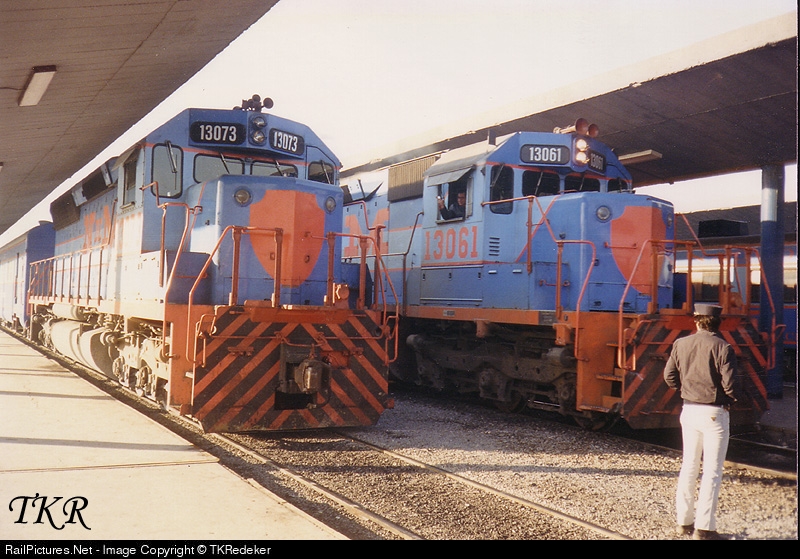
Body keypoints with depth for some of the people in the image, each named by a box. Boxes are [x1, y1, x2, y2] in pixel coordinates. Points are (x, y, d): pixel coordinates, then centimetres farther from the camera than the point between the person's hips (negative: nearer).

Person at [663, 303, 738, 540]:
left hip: (689, 410, 5)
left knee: (689, 465, 16)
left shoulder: (680, 344, 1)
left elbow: (669, 375, 2)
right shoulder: (722, 348, -13)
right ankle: (704, 528, 3)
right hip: (715, 413, -5)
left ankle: (684, 521, 23)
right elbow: (729, 384, -16)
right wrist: (730, 399, 4)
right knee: (712, 471, 2)